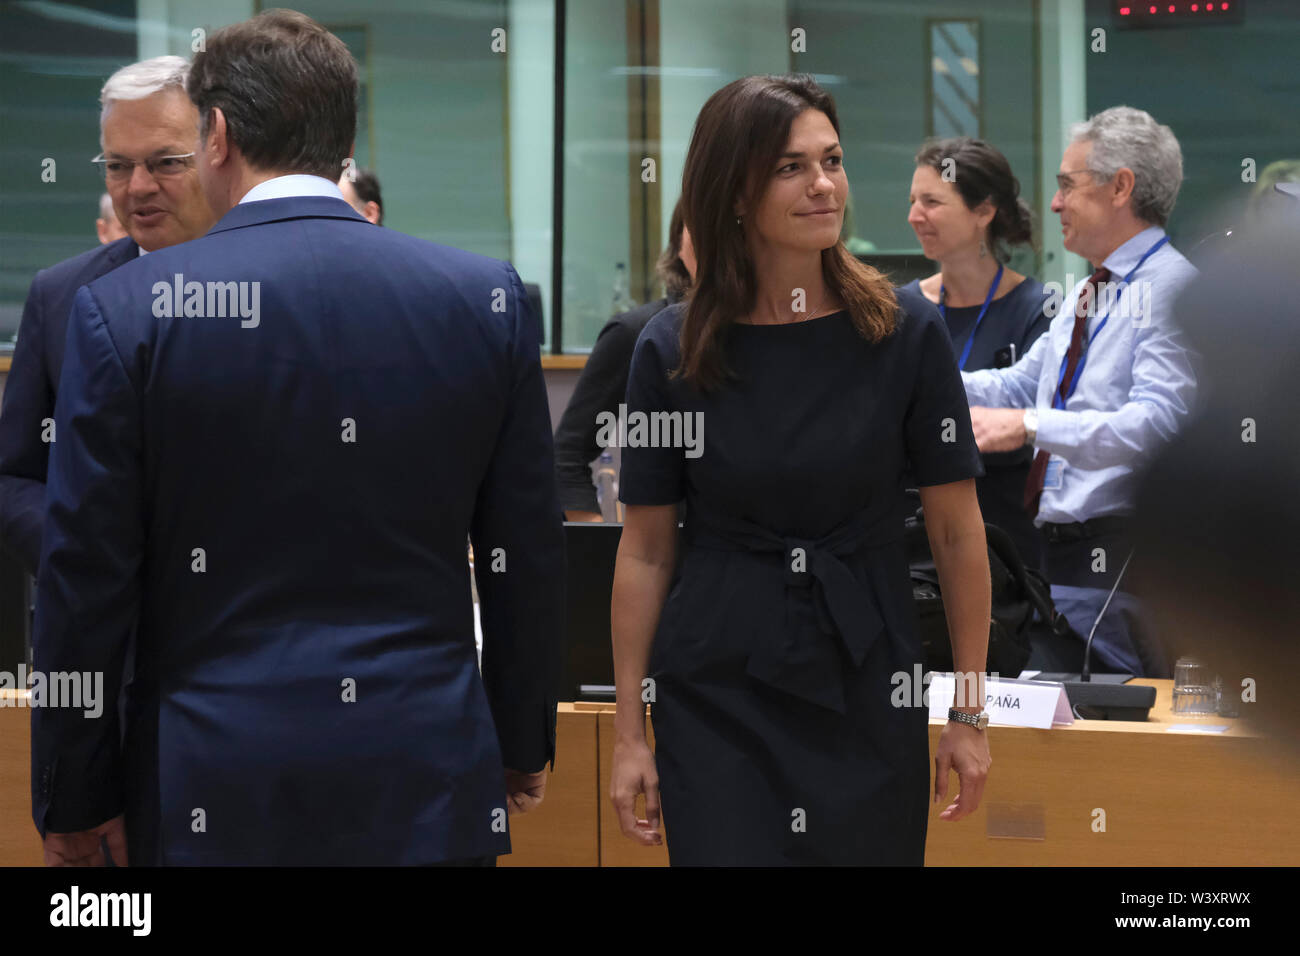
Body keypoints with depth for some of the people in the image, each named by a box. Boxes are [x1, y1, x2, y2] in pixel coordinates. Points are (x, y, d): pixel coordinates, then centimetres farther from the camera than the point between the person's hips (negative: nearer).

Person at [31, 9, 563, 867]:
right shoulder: (487, 298, 0)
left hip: (215, 795, -2)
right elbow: (528, 559, 5)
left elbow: (87, 578, -4)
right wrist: (524, 746, 17)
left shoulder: (125, 311, -6)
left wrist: (74, 798, 6)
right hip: (429, 793, 2)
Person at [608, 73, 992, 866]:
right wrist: (629, 732, 1)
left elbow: (958, 533, -1)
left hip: (867, 691, 0)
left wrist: (969, 713, -2)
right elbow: (646, 551, 1)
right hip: (715, 693, 0)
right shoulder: (671, 351, -3)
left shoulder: (907, 334, -5)